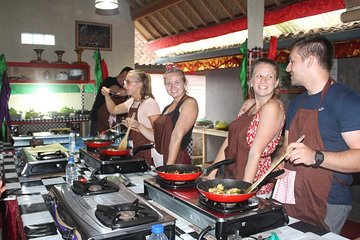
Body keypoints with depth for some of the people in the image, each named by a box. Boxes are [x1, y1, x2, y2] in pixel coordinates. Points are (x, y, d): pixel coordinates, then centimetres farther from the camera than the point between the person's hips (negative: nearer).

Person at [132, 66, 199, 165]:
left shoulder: (189, 102, -9)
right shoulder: (167, 108, 14)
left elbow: (177, 136, -18)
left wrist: (169, 166, -23)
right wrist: (139, 126, 3)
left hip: (178, 163, -6)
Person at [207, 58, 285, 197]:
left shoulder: (273, 107, -15)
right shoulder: (248, 104, 7)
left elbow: (255, 152, -20)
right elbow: (228, 141, 5)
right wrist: (211, 175, 3)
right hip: (231, 179, 7)